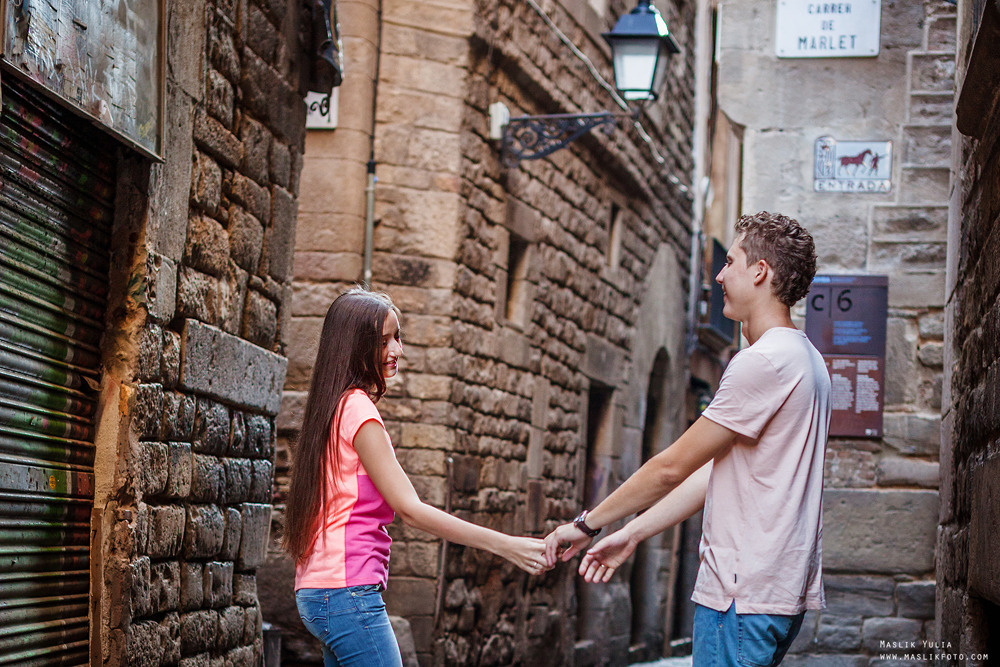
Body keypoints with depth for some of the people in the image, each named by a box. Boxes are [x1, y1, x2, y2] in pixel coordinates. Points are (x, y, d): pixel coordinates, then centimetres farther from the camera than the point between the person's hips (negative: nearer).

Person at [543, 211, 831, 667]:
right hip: (783, 591, 10)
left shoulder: (764, 361, -14)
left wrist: (587, 524, 1)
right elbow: (714, 473, 18)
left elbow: (672, 467, -10)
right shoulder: (802, 358, 18)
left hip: (744, 595, -10)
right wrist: (632, 533, 16)